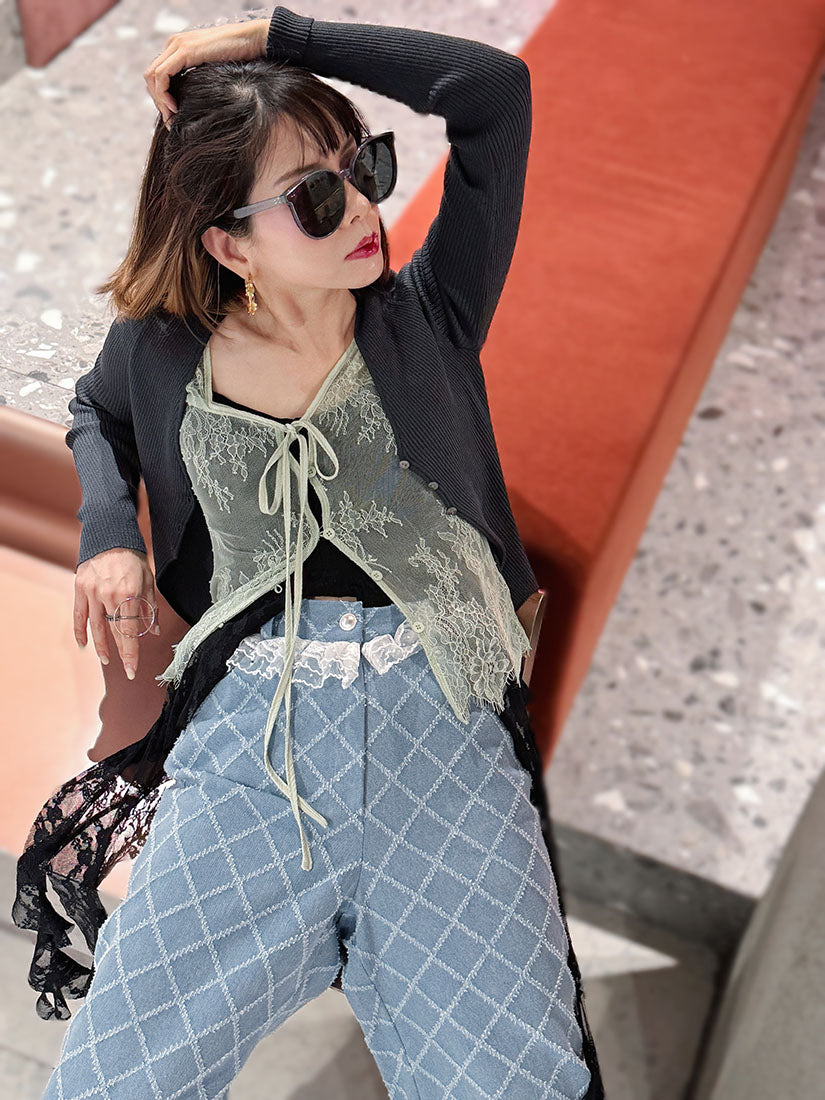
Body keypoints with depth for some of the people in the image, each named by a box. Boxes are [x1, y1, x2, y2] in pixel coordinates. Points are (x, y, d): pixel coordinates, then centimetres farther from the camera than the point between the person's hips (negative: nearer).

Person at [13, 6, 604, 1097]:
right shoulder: (163, 353, 9)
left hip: (443, 722, 0)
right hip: (249, 731, 1)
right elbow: (95, 416, 32)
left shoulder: (425, 319, 7)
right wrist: (109, 532, 12)